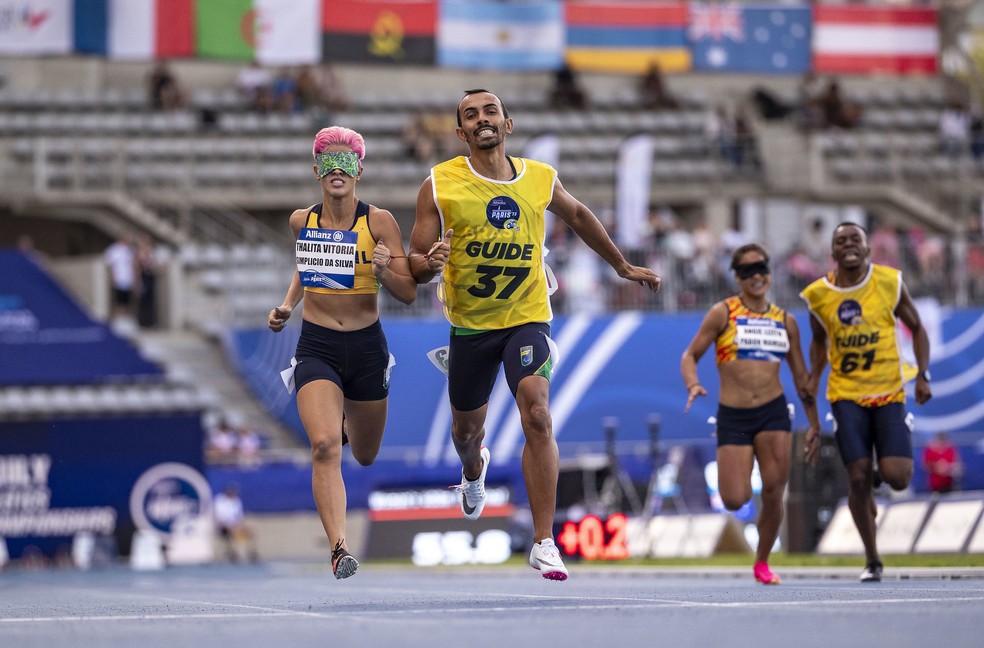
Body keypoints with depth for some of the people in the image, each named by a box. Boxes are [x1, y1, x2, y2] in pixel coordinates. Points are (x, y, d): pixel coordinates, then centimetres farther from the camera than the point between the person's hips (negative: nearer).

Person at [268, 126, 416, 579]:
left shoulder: (378, 222, -9)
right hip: (316, 347, 0)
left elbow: (409, 293, -9)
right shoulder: (301, 221, 0)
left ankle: (347, 420, 56)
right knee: (325, 446, -24)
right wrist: (287, 305, 9)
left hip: (366, 346, 0)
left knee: (365, 456, 19)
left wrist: (384, 271, -28)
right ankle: (339, 547, -28)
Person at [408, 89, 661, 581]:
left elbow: (577, 216, 20)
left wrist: (623, 267, 30)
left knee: (537, 417, -22)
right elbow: (416, 266, -6)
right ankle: (474, 469, 59)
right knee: (467, 427, 18)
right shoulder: (440, 185, -8)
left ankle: (544, 544, -20)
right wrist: (431, 263, -31)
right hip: (470, 324, 1)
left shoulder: (540, 180, -2)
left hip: (527, 317, -1)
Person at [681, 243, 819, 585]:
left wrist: (815, 425, 16)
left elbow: (801, 377, 17)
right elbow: (690, 355, 2)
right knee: (734, 500, -9)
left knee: (773, 495, -7)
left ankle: (762, 562, 14)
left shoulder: (785, 321, 11)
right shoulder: (723, 313, 2)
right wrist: (693, 385, -18)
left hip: (774, 413, 2)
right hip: (732, 416, -2)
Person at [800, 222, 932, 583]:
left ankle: (883, 469, 28)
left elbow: (916, 329, 8)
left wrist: (922, 375, -4)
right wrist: (814, 377, 3)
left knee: (897, 477, -12)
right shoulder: (818, 295, 0)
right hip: (846, 397, 0)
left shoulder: (890, 282, -3)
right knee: (858, 479, -8)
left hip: (889, 393, 0)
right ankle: (872, 560, 8)